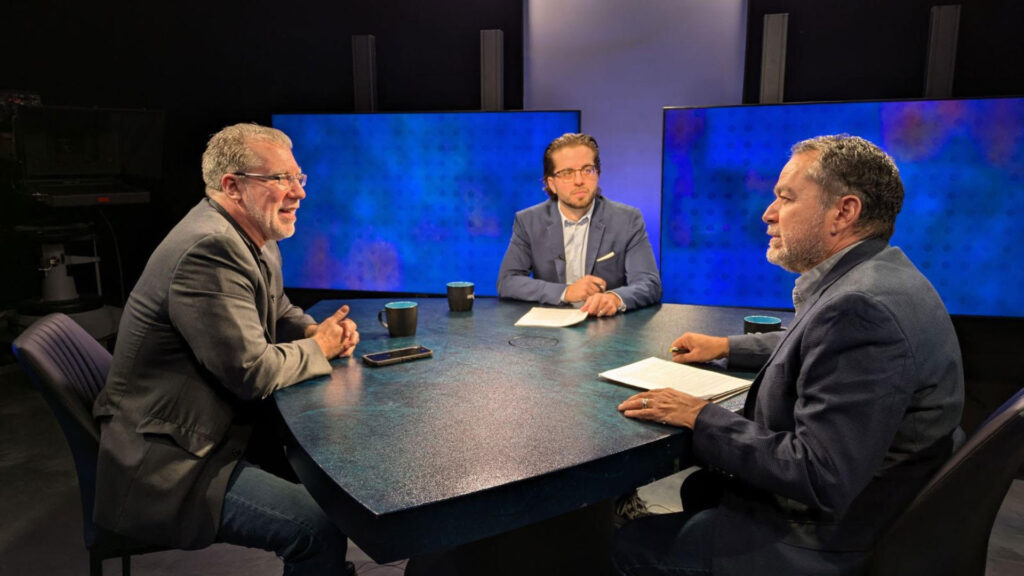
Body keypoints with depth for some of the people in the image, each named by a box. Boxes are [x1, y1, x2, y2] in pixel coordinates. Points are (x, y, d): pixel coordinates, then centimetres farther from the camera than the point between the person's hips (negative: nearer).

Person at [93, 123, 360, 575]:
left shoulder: (255, 239, 7)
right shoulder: (210, 249, -24)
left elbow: (279, 313, 19)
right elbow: (253, 372, -25)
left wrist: (318, 332, -2)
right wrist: (318, 348, -8)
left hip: (210, 433, 10)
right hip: (166, 465, -10)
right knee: (323, 528, -20)